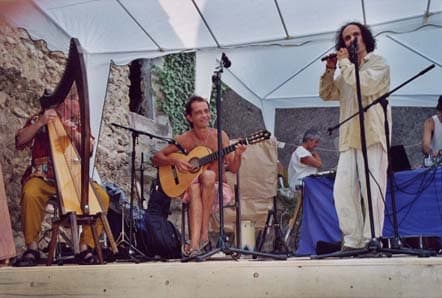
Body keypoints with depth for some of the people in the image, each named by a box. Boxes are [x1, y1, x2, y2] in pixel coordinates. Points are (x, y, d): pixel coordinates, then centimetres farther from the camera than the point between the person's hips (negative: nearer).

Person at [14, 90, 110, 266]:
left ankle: (85, 247, -16)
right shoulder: (38, 120, 9)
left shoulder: (79, 124, 16)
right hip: (43, 176, -2)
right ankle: (32, 248, -20)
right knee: (30, 194, -36)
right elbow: (19, 141, -5)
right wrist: (40, 123, -16)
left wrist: (75, 134, -19)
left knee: (102, 197, -22)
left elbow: (89, 148, 0)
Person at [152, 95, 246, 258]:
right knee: (194, 185, -35)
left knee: (208, 175, -33)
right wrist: (175, 161, -17)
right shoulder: (184, 140, -2)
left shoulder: (219, 136, -1)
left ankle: (204, 234, -30)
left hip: (218, 189, 0)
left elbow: (233, 169, -3)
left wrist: (237, 155, -24)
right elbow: (156, 158, 1)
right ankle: (195, 244, -50)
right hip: (191, 189, 0)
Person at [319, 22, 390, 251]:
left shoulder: (378, 63, 6)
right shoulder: (346, 73, 25)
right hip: (349, 139, 6)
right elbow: (326, 94, 25)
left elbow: (364, 85, -13)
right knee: (342, 188, -6)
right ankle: (352, 240, -3)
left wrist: (345, 63, -1)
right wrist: (330, 70, 12)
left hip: (372, 137, -6)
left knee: (371, 189, -10)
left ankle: (371, 240, -8)